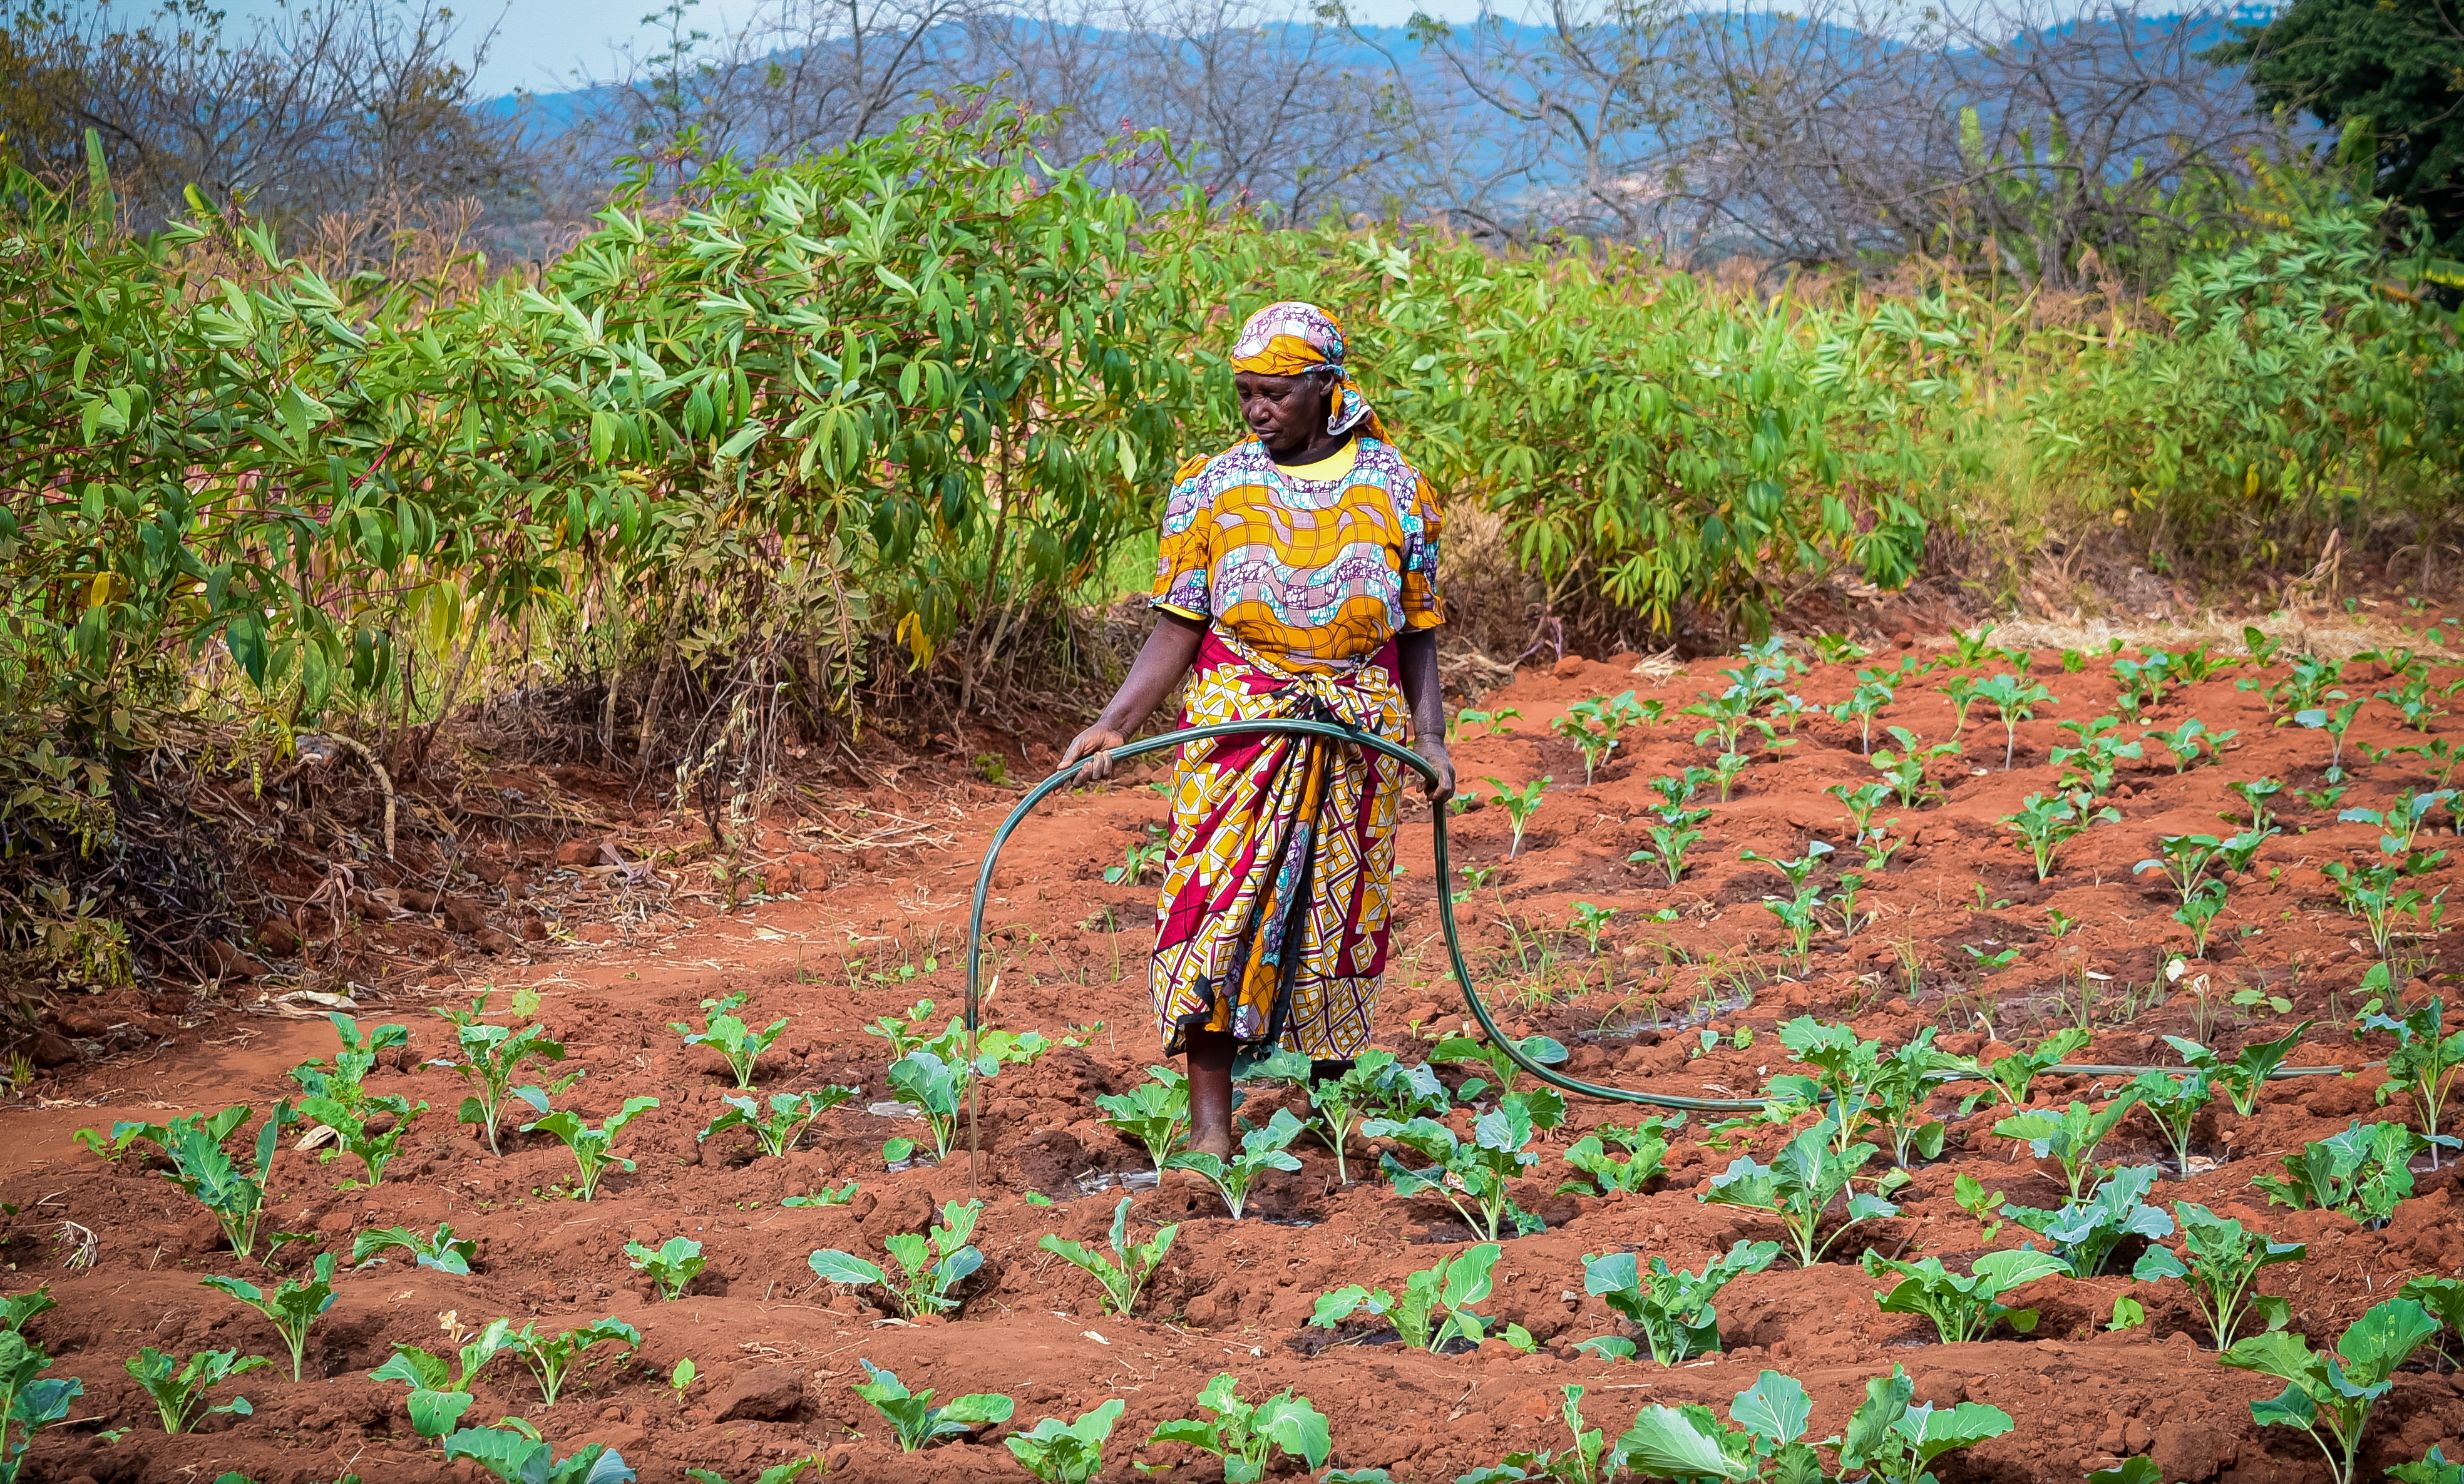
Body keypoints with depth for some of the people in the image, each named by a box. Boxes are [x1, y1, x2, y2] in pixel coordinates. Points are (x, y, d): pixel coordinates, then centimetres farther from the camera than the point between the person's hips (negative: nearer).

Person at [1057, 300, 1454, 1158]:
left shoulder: (1393, 489, 4)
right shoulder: (1212, 489, 3)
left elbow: (1418, 633, 8)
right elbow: (1178, 631, 1)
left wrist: (1431, 736, -4)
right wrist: (1113, 726, -10)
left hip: (1358, 739, 1)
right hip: (1236, 727, -1)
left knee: (1339, 917, 5)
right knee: (1217, 907, -12)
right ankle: (1209, 1122, -10)